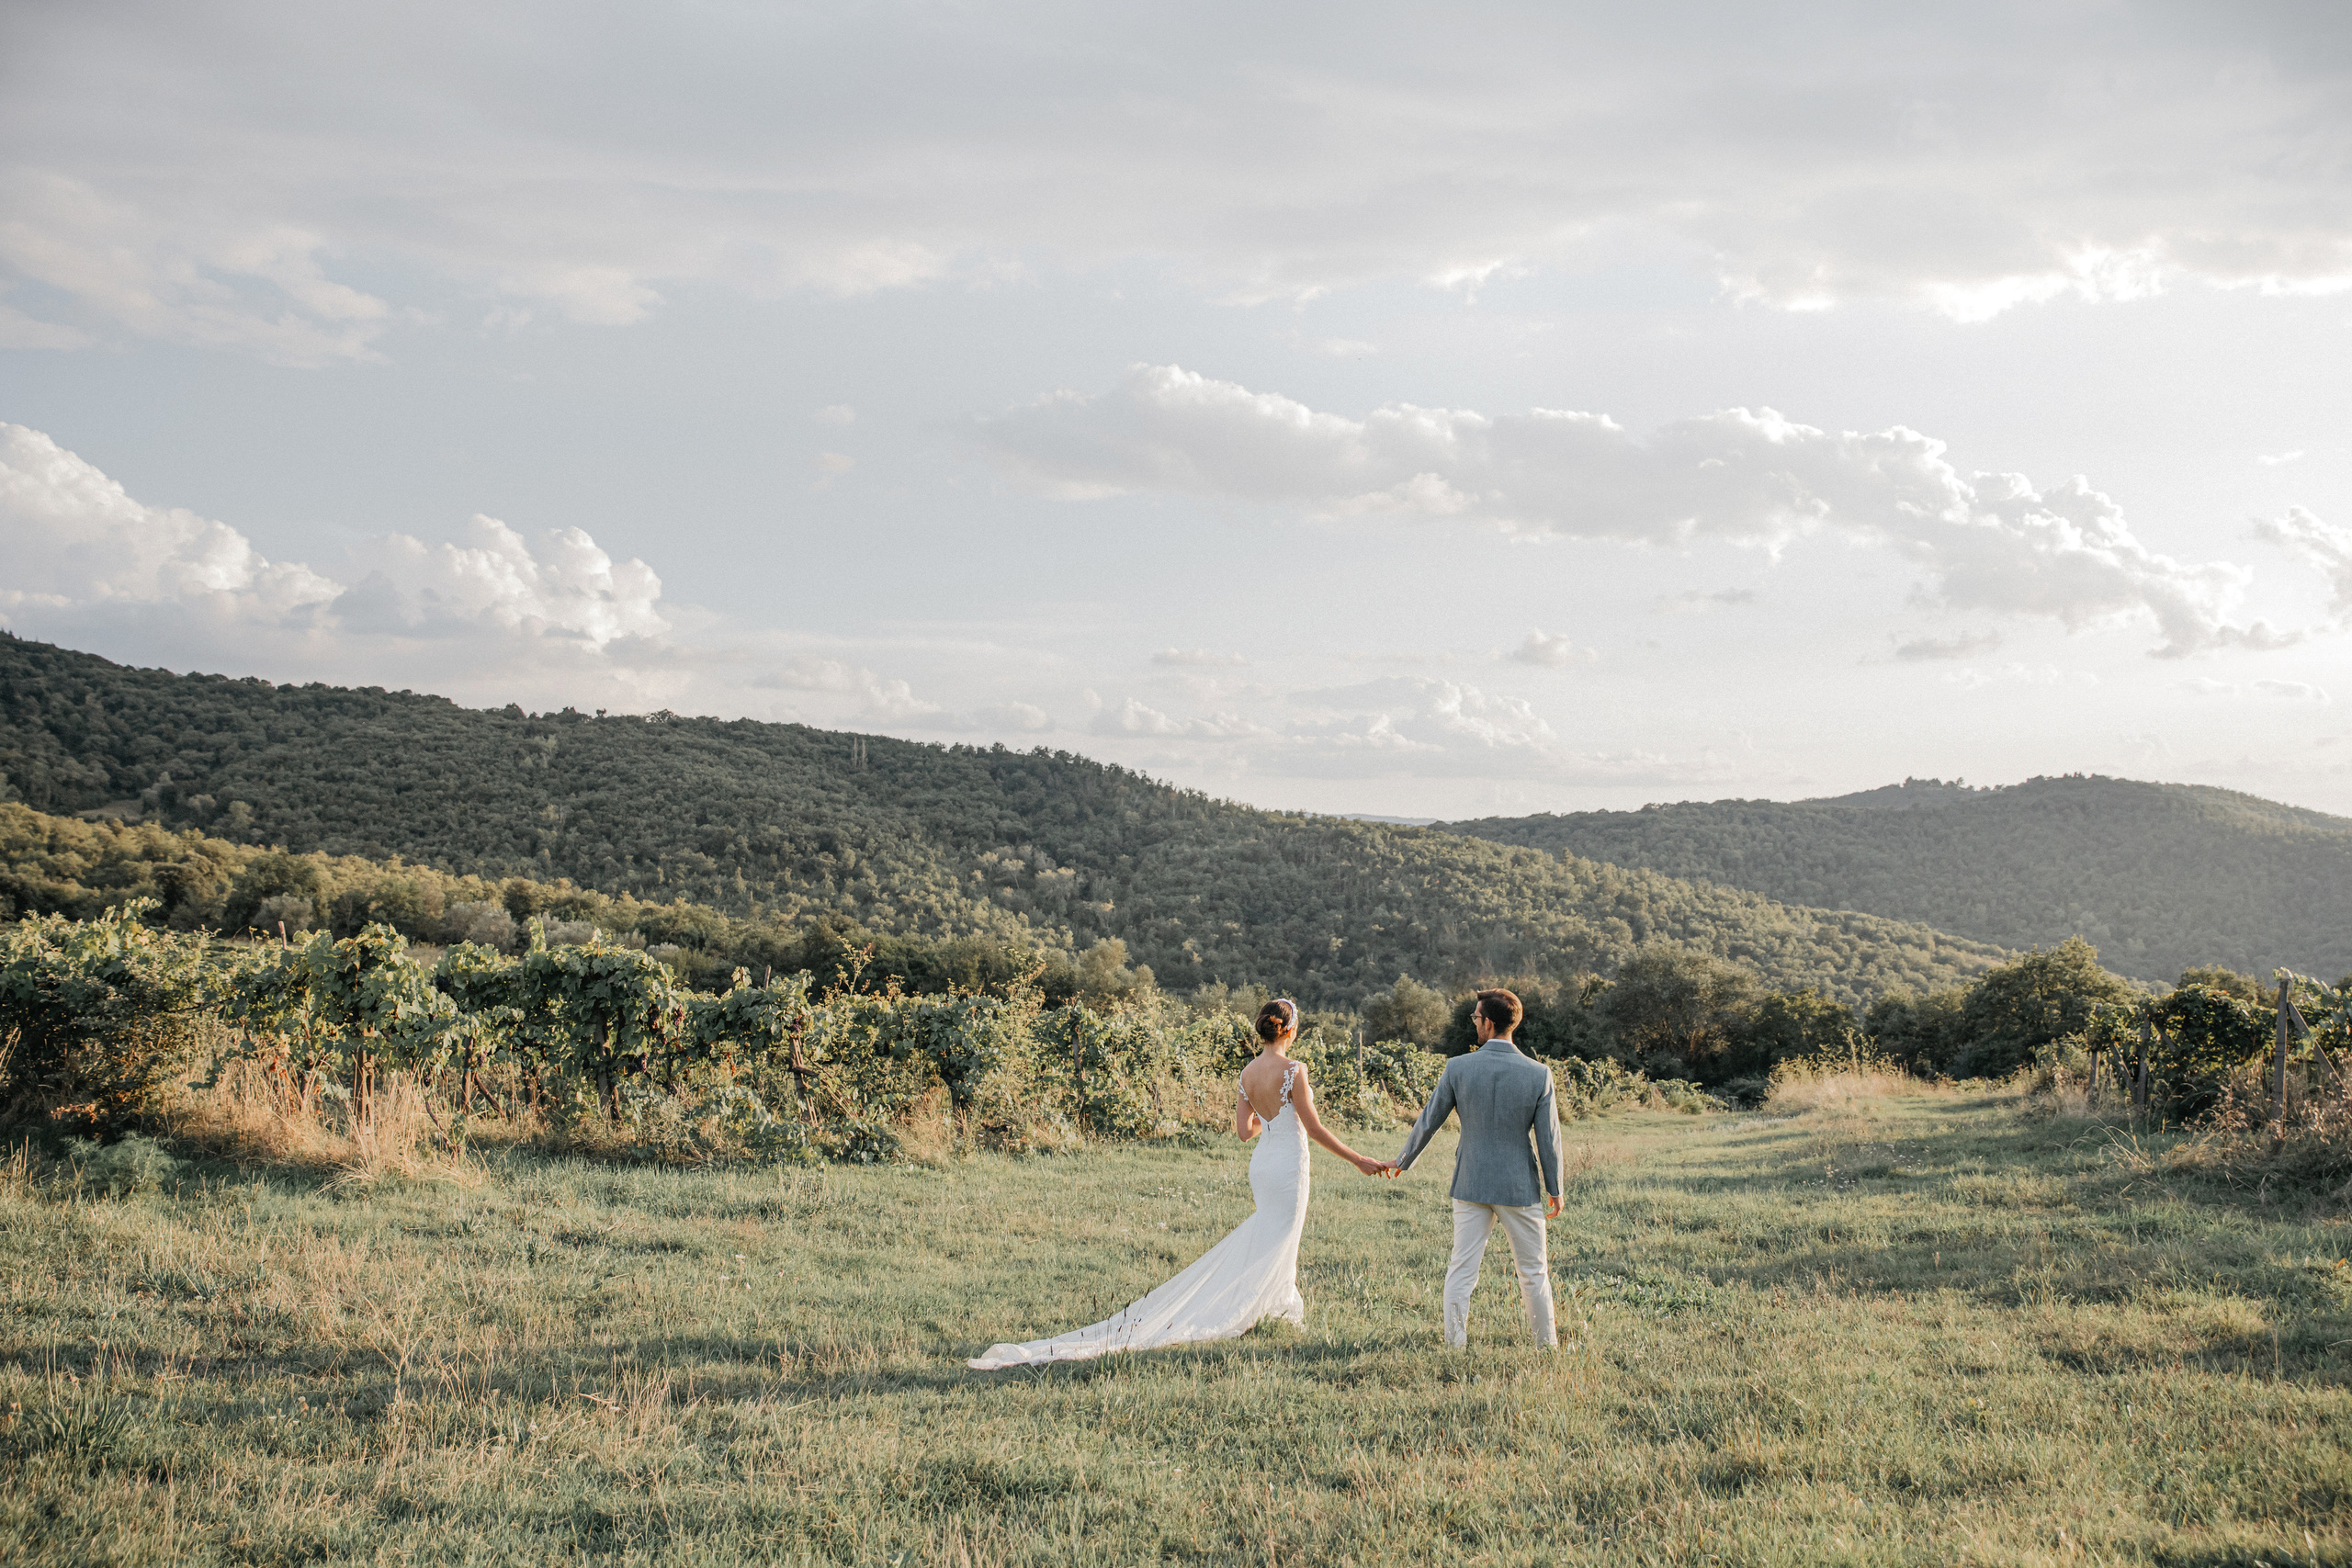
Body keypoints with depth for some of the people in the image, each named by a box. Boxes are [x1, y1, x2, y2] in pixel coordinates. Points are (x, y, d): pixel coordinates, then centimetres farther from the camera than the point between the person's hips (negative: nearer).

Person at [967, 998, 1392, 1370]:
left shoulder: (1248, 1074, 3)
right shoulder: (1293, 1071, -17)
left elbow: (1244, 1131, 7)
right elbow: (1314, 1128, -14)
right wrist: (1359, 1160, -6)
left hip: (1261, 1165, 7)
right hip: (1288, 1166, -7)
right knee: (1272, 1251, 1)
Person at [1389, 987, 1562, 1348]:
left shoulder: (1458, 1068, -8)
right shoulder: (1539, 1074, -10)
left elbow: (1429, 1121, 2)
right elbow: (1549, 1139, -6)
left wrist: (1403, 1161, 18)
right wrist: (1554, 1189, 6)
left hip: (1471, 1184, 1)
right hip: (1520, 1185, 0)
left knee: (1462, 1269, 7)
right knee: (1533, 1271, 13)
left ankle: (1455, 1344, 8)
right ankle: (1546, 1345, 22)